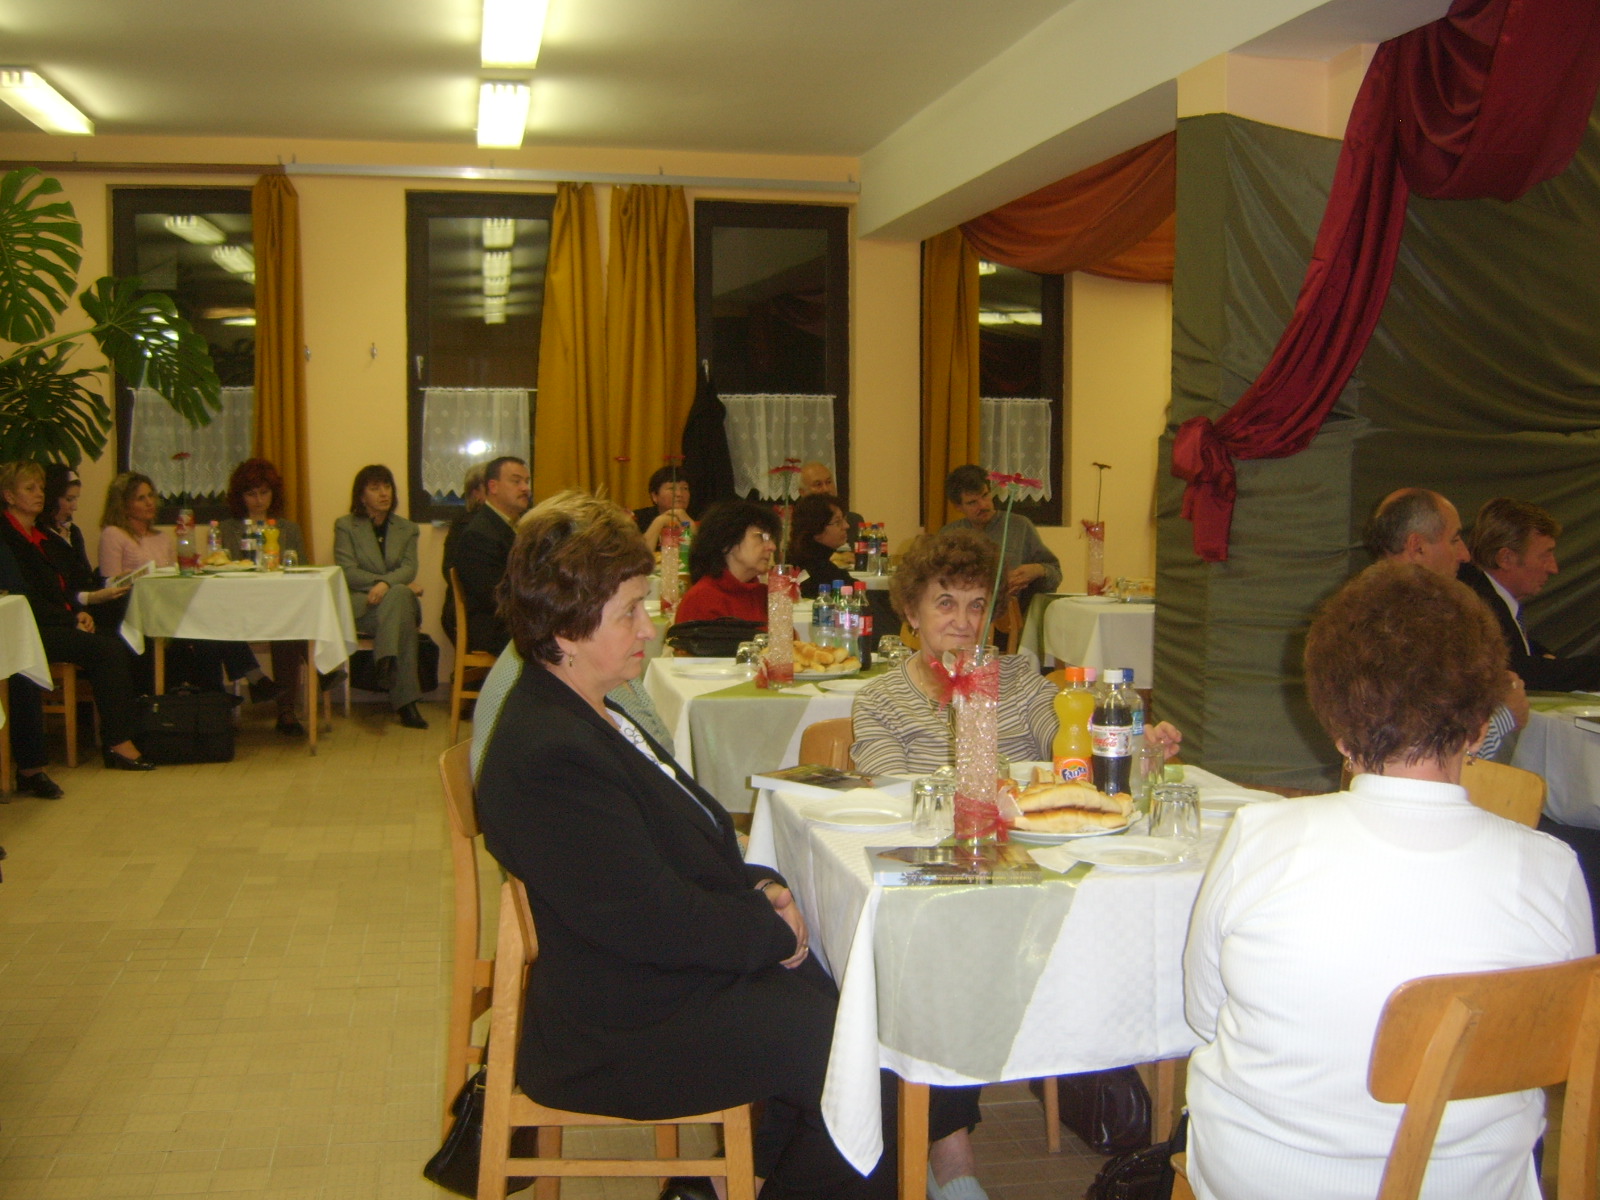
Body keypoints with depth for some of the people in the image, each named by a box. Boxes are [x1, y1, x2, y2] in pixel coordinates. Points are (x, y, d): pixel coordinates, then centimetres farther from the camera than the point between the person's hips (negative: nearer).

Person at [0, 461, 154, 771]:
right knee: (107, 647, -26)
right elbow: (27, 598, -11)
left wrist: (79, 612, 2)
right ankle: (117, 743, -23)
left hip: (60, 624, 8)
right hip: (34, 630, -8)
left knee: (119, 644, -19)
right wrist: (72, 620, -14)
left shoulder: (43, 535, 21)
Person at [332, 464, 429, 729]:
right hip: (359, 604, -2)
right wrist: (403, 583, -14)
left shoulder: (407, 529, 18)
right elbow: (347, 572, -4)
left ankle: (386, 665, -45)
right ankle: (405, 701, -44)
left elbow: (409, 568, 0)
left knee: (399, 594, -37)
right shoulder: (345, 526, 10)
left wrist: (386, 583, -25)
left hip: (399, 601, 3)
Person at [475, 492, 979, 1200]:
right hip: (624, 1038, -10)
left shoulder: (584, 715, 10)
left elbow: (686, 846, 17)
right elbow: (653, 921, -24)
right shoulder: (550, 757, -24)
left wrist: (758, 888, -1)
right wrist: (774, 931, -10)